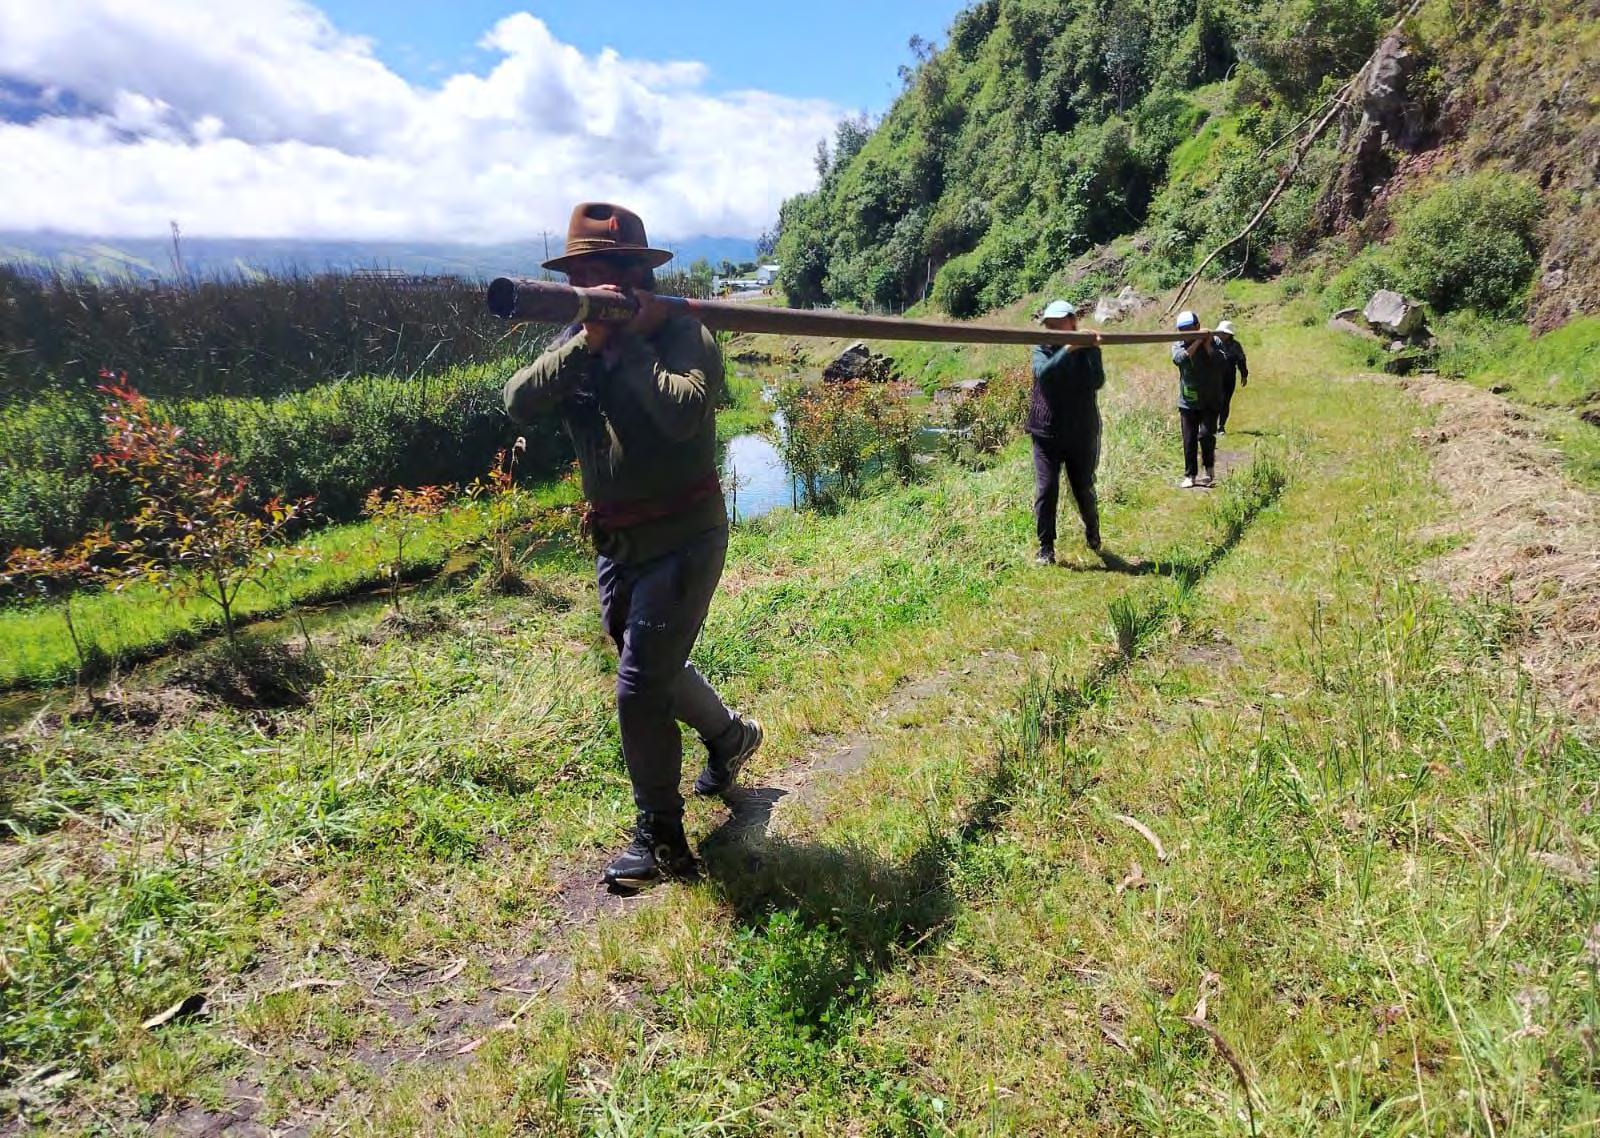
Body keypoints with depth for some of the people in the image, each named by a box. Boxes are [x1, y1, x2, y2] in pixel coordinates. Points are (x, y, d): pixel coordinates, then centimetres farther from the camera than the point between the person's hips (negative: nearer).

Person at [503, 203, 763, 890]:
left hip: (682, 541, -7)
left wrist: (629, 343, -21)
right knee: (655, 666, 22)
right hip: (614, 544, 7)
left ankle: (660, 840, 8)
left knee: (640, 689, -10)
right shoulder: (575, 342, 5)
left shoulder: (685, 336, -13)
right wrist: (584, 345, -22)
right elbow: (519, 404, -11)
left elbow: (683, 414, -32)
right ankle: (729, 736, 50)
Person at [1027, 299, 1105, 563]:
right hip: (1046, 432, 0)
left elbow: (1097, 382, -14)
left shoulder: (1087, 351, 1)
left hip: (1081, 433, 0)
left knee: (1084, 490, 12)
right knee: (1045, 491, -8)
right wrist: (1069, 348, -27)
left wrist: (1093, 349, -19)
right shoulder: (1042, 349, 1)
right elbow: (1043, 373, -21)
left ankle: (1092, 532, 40)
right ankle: (1046, 549, 4)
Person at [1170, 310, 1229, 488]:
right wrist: (1196, 342, -24)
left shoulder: (1213, 342, -2)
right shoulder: (1179, 345, 2)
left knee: (1205, 434, -16)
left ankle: (1209, 470, 3)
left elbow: (1222, 367, -13)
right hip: (1188, 401, 2)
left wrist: (1208, 347, -17)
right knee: (1189, 440, 5)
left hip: (1210, 401, -2)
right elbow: (1180, 358, -21)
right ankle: (1190, 475, 16)